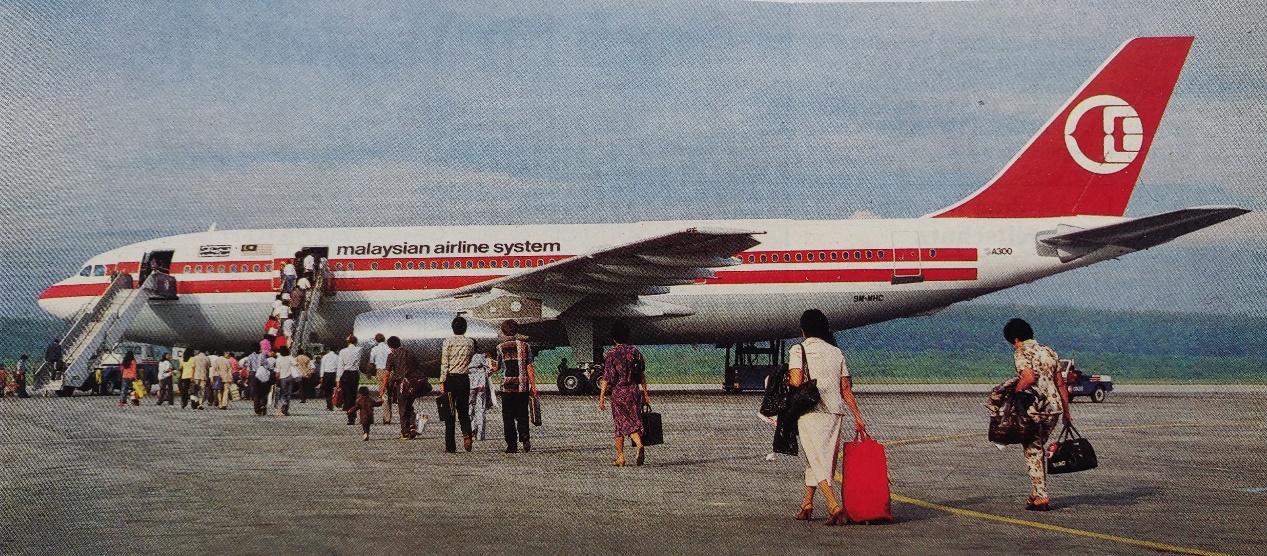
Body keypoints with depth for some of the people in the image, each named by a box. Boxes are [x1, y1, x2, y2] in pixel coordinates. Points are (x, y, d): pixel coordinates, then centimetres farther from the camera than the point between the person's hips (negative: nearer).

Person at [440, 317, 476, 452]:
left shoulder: (448, 342, -5)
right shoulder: (470, 342, 5)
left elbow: (444, 364, -7)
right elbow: (472, 358, 9)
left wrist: (442, 382, -6)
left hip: (450, 378, -2)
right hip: (464, 379, 2)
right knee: (463, 411, 13)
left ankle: (450, 445, 3)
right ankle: (467, 435, -14)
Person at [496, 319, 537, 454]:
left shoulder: (501, 347, -3)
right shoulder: (525, 346, 2)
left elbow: (497, 368, 6)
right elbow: (529, 367, 0)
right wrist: (533, 386, 5)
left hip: (507, 386, -2)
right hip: (523, 386, 2)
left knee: (508, 417, 6)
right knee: (522, 415, 11)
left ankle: (512, 445, 3)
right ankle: (525, 437, -12)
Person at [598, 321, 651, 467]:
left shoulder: (611, 354, -6)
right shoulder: (635, 351, 4)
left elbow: (606, 378, -8)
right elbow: (642, 374, 7)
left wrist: (602, 397, -4)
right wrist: (645, 392, 14)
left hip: (618, 391, -2)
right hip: (635, 390, 2)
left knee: (620, 424, 7)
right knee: (634, 422, 4)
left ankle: (621, 457, 11)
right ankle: (639, 445, -25)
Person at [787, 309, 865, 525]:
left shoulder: (798, 350, -3)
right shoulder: (836, 353, 11)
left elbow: (797, 381, -16)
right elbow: (846, 389, 8)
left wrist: (787, 380, 6)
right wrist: (858, 416, 11)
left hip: (810, 412, -5)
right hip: (834, 412, 5)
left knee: (817, 460, -7)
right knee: (824, 458, 16)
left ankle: (834, 506, -22)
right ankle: (807, 504, 23)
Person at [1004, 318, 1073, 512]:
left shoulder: (1022, 353, -7)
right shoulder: (1049, 352, 15)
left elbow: (1029, 378, -25)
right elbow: (1060, 384, 15)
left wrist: (1014, 392, -11)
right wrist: (1066, 411, 19)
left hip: (1034, 408, -7)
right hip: (1054, 407, 7)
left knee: (1033, 452, 1)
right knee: (1038, 448, 19)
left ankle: (1041, 497, -3)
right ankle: (1037, 493, 21)